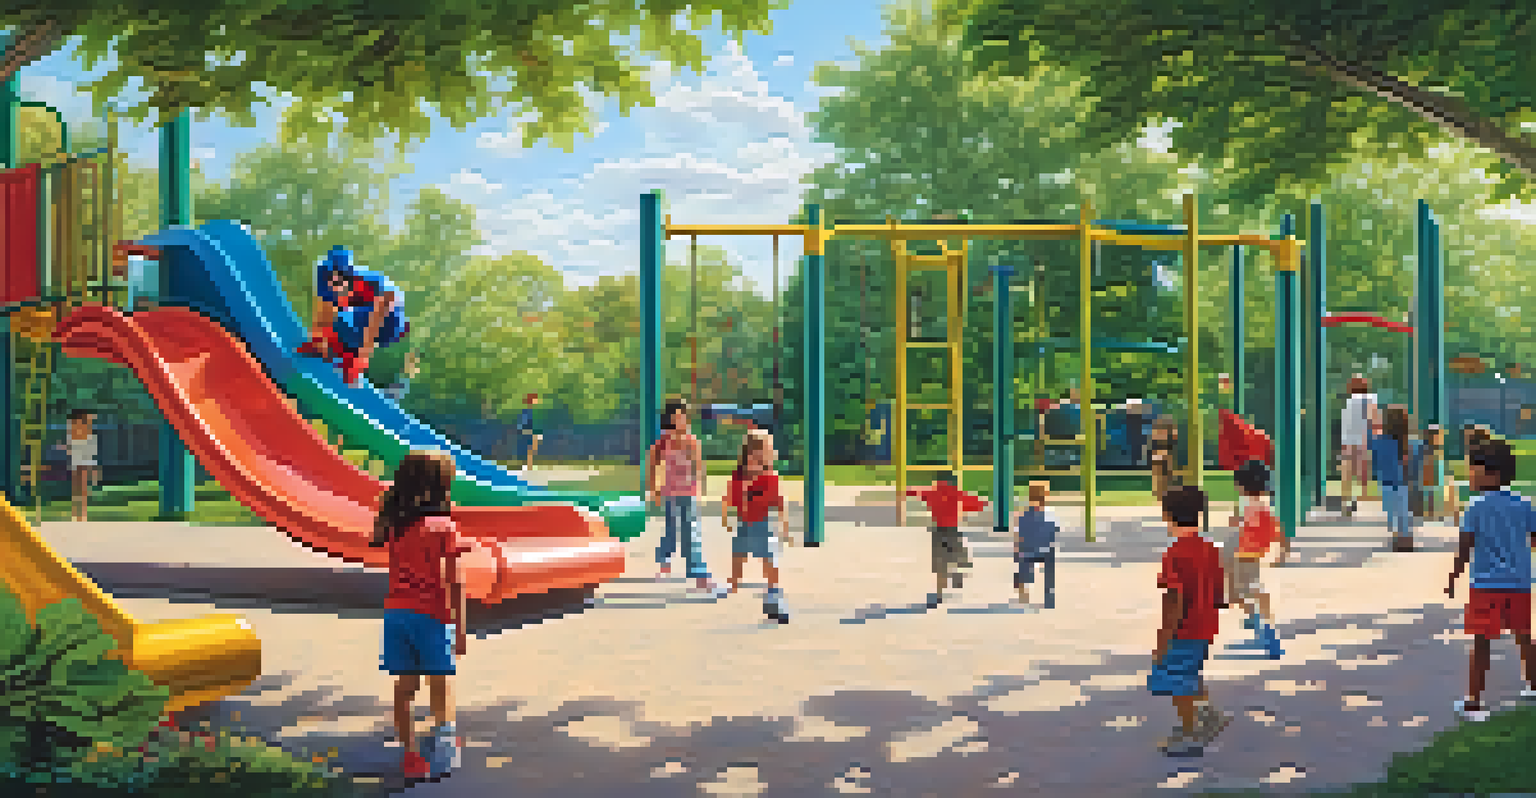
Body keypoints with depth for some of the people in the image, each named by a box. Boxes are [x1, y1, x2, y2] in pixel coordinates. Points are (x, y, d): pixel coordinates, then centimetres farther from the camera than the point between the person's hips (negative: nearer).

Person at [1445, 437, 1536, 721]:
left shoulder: (1477, 506, -10)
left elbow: (1465, 546, -12)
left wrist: (1454, 578, -3)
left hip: (1487, 583, -5)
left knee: (1481, 642, -2)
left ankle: (1474, 701, -1)